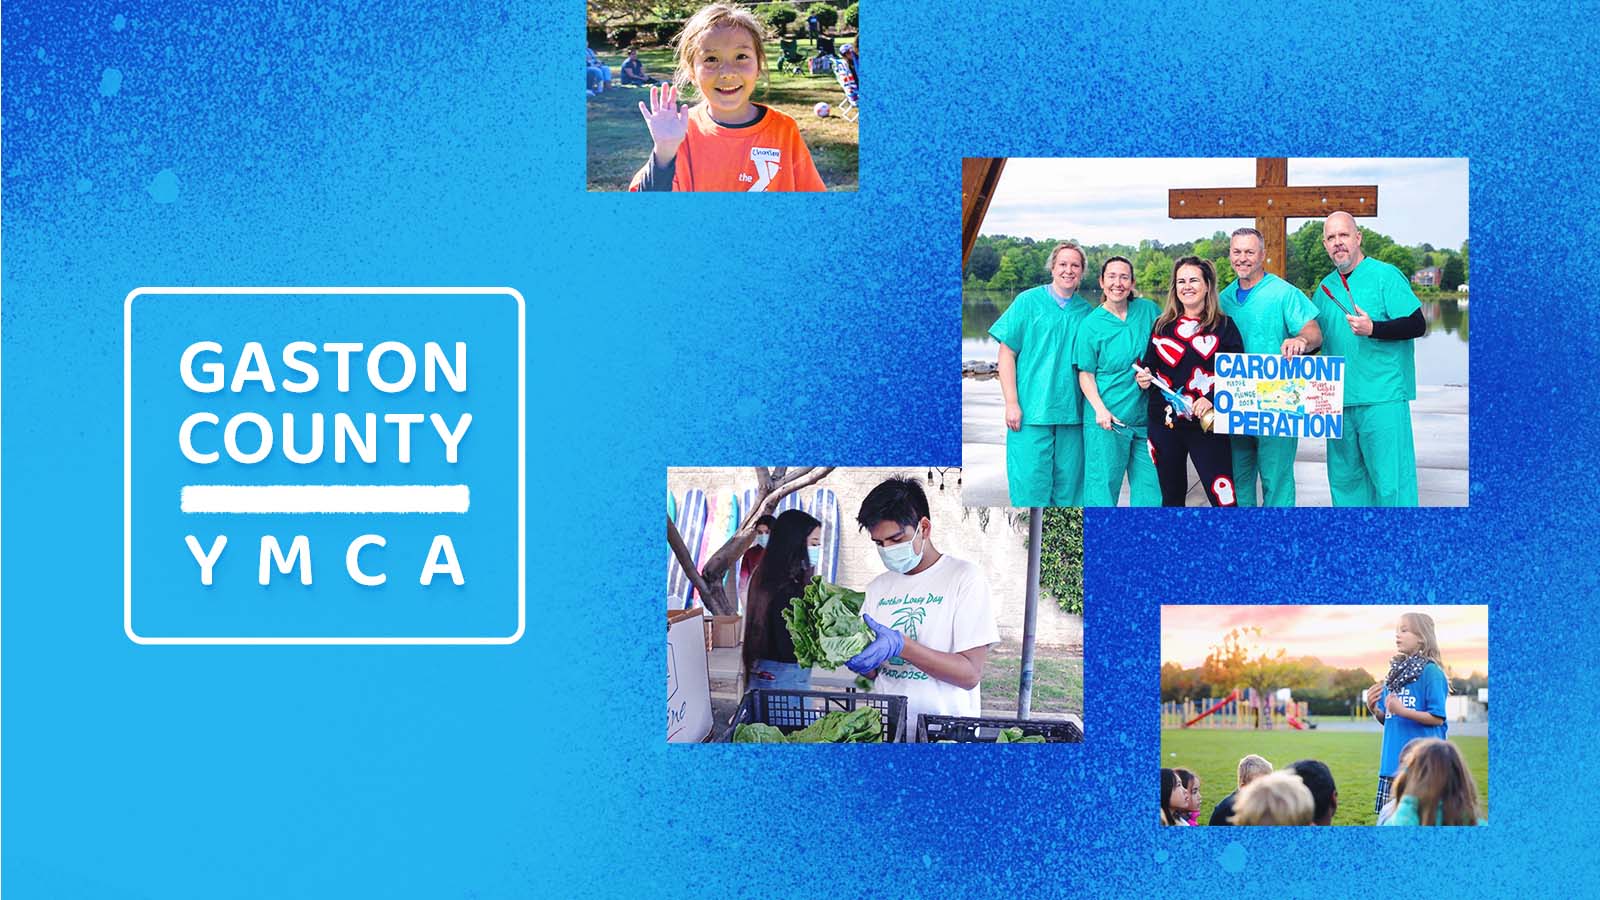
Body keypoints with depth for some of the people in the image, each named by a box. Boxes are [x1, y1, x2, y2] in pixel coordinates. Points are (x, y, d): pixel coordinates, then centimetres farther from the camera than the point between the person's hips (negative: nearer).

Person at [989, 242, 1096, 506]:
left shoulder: (1086, 311, 11)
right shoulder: (1028, 301, 1)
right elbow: (1006, 353, -1)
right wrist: (1012, 403, -8)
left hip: (1072, 413, 3)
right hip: (1031, 413, -3)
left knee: (1069, 488, 6)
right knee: (1030, 487, -5)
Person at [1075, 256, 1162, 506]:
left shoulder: (1148, 311, 6)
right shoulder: (1091, 324, -3)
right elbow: (1085, 374, -2)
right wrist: (1100, 409, -15)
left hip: (1145, 417, 4)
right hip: (1106, 420, -4)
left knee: (1150, 489, 5)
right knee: (1103, 484, -2)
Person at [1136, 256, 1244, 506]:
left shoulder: (1224, 326, 3)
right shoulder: (1162, 326, 13)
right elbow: (1149, 367, 19)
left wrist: (1213, 399, -17)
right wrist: (1144, 380, -3)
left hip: (1206, 425, -4)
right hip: (1164, 423, 4)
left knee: (1223, 498, -11)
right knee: (1171, 497, 11)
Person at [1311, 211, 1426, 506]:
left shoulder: (1385, 275, -5)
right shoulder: (1325, 287, 14)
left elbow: (1417, 325, -11)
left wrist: (1373, 328, -23)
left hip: (1383, 398, -7)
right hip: (1340, 399, 7)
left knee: (1391, 480, -8)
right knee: (1345, 478, 11)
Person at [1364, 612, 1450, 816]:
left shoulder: (1430, 671, -8)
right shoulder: (1395, 671, 14)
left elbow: (1438, 718, -11)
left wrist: (1402, 710, -20)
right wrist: (1373, 708, -2)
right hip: (1392, 761, 7)